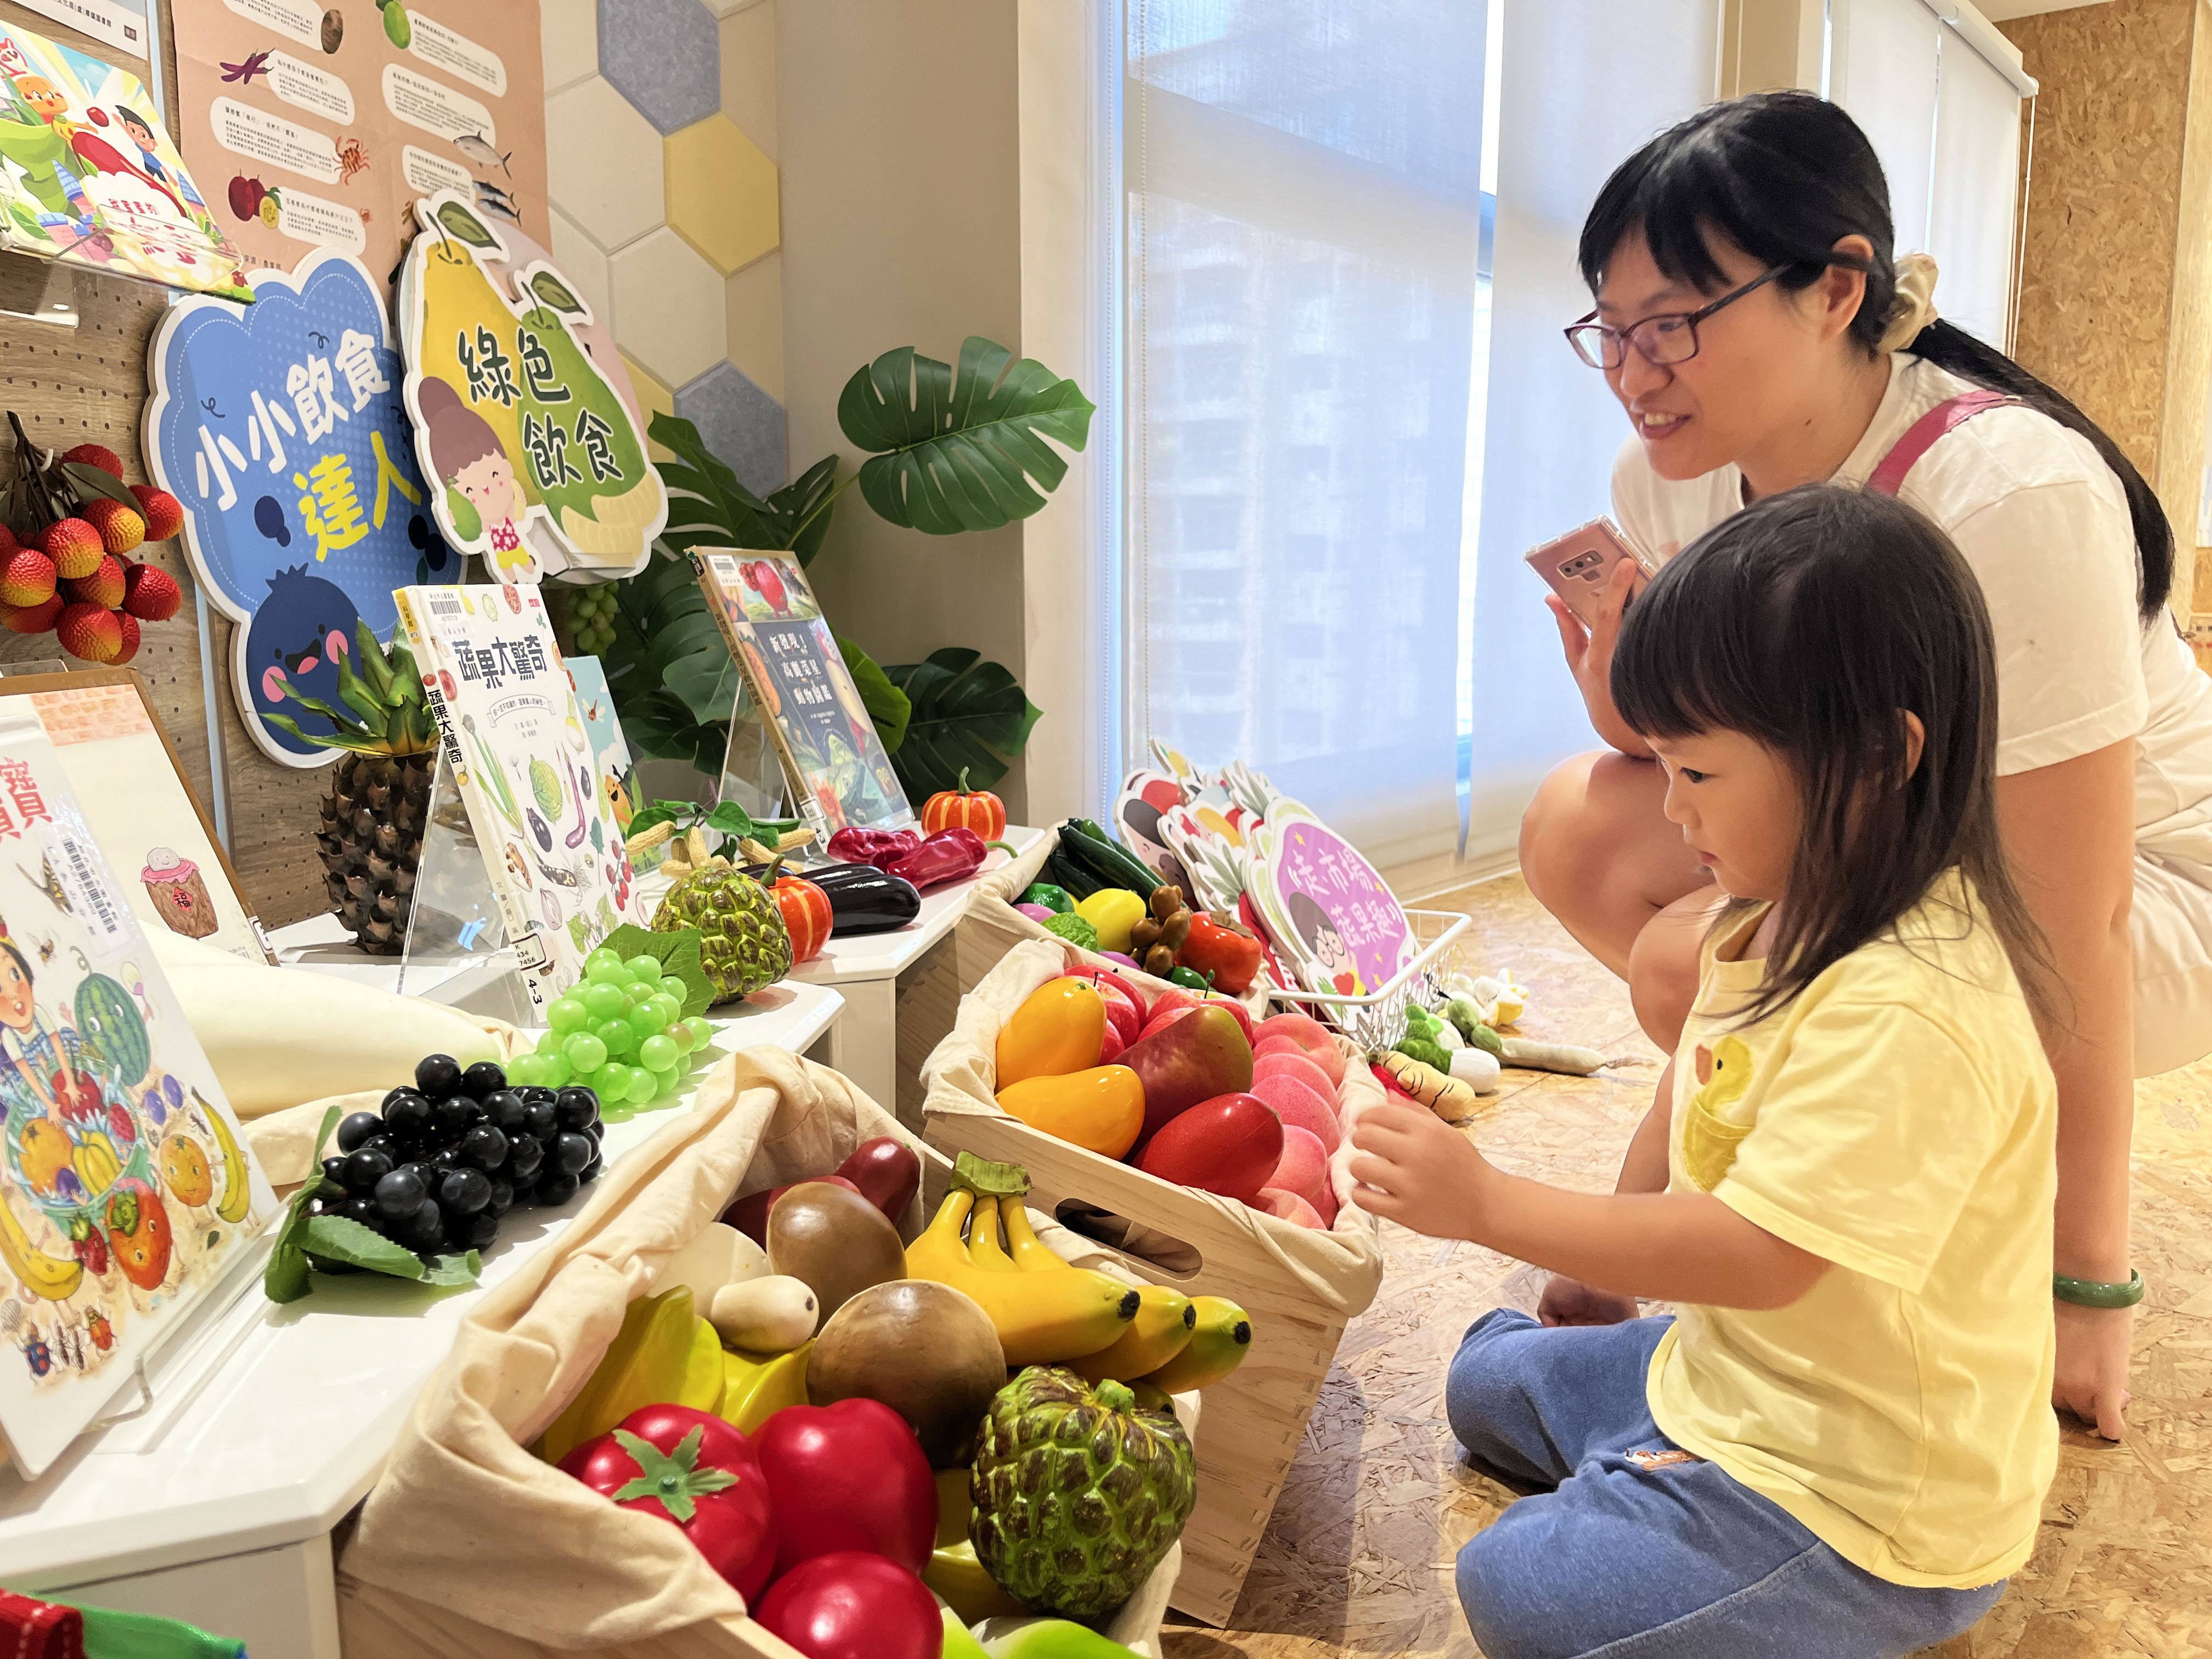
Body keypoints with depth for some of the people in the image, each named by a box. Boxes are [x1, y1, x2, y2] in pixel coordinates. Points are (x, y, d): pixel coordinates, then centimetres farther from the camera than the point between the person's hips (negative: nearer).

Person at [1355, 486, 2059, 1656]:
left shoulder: (1908, 1014, -34)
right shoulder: (1786, 923, -2)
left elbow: (1760, 1254, -34)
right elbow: (1698, 1100, 13)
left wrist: (1488, 1204, -32)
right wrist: (1608, 1266, 18)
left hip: (1868, 1508, -9)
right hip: (1733, 1372, 10)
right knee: (1490, 1382, 21)